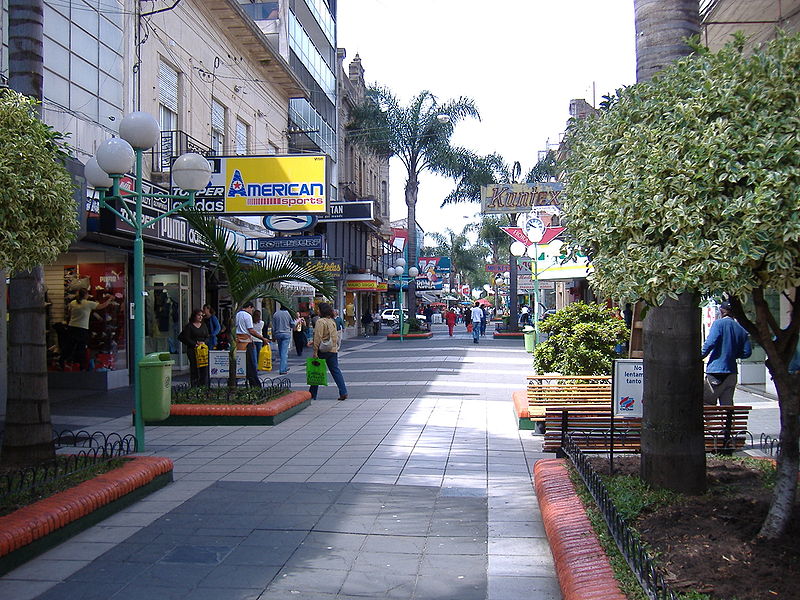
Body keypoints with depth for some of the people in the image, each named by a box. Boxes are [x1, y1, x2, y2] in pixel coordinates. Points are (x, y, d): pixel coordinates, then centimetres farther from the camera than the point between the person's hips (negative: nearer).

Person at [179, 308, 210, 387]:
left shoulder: (204, 325, 16)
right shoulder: (189, 326, 1)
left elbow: (207, 337, 14)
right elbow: (186, 338, -5)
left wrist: (204, 342, -5)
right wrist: (195, 344, -12)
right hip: (193, 350, -4)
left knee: (204, 368, -2)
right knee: (194, 368, -5)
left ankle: (204, 386, 3)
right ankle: (194, 387, -1)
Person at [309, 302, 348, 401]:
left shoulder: (321, 321, -12)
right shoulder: (332, 321, 13)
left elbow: (318, 337, -16)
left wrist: (315, 351, -15)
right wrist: (314, 342, 24)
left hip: (322, 351, -6)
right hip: (333, 350, 7)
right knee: (336, 370, 7)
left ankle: (312, 395, 12)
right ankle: (343, 392, -2)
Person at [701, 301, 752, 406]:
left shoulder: (718, 323, -4)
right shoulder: (741, 330, 13)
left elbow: (710, 342, -16)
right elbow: (747, 352, 11)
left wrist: (700, 356, -4)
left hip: (716, 370, -6)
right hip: (731, 371, 6)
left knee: (707, 402, -2)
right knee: (727, 404, 10)